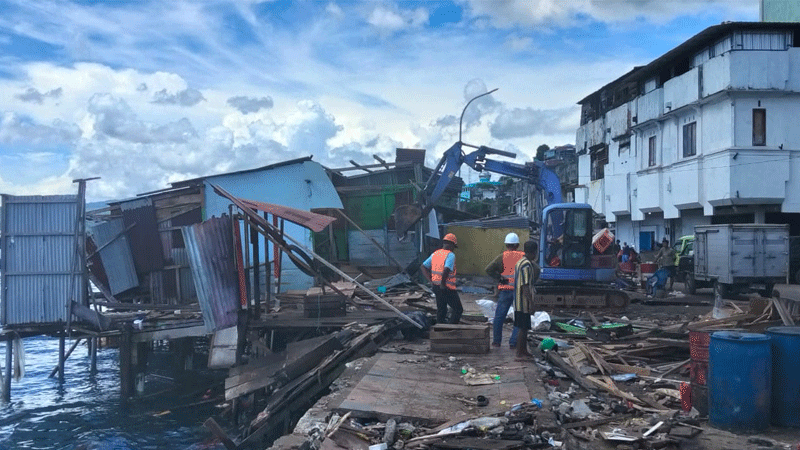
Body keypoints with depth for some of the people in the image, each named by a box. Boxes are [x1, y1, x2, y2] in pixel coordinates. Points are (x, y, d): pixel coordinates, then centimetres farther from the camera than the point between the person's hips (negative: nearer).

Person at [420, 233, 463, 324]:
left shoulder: (435, 254, 8)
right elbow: (446, 270, -30)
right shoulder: (450, 255, -15)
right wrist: (443, 283, -19)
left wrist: (431, 280, 7)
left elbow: (423, 267, 10)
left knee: (441, 310, 17)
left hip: (436, 287, 7)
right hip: (447, 288, -7)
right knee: (458, 309, 6)